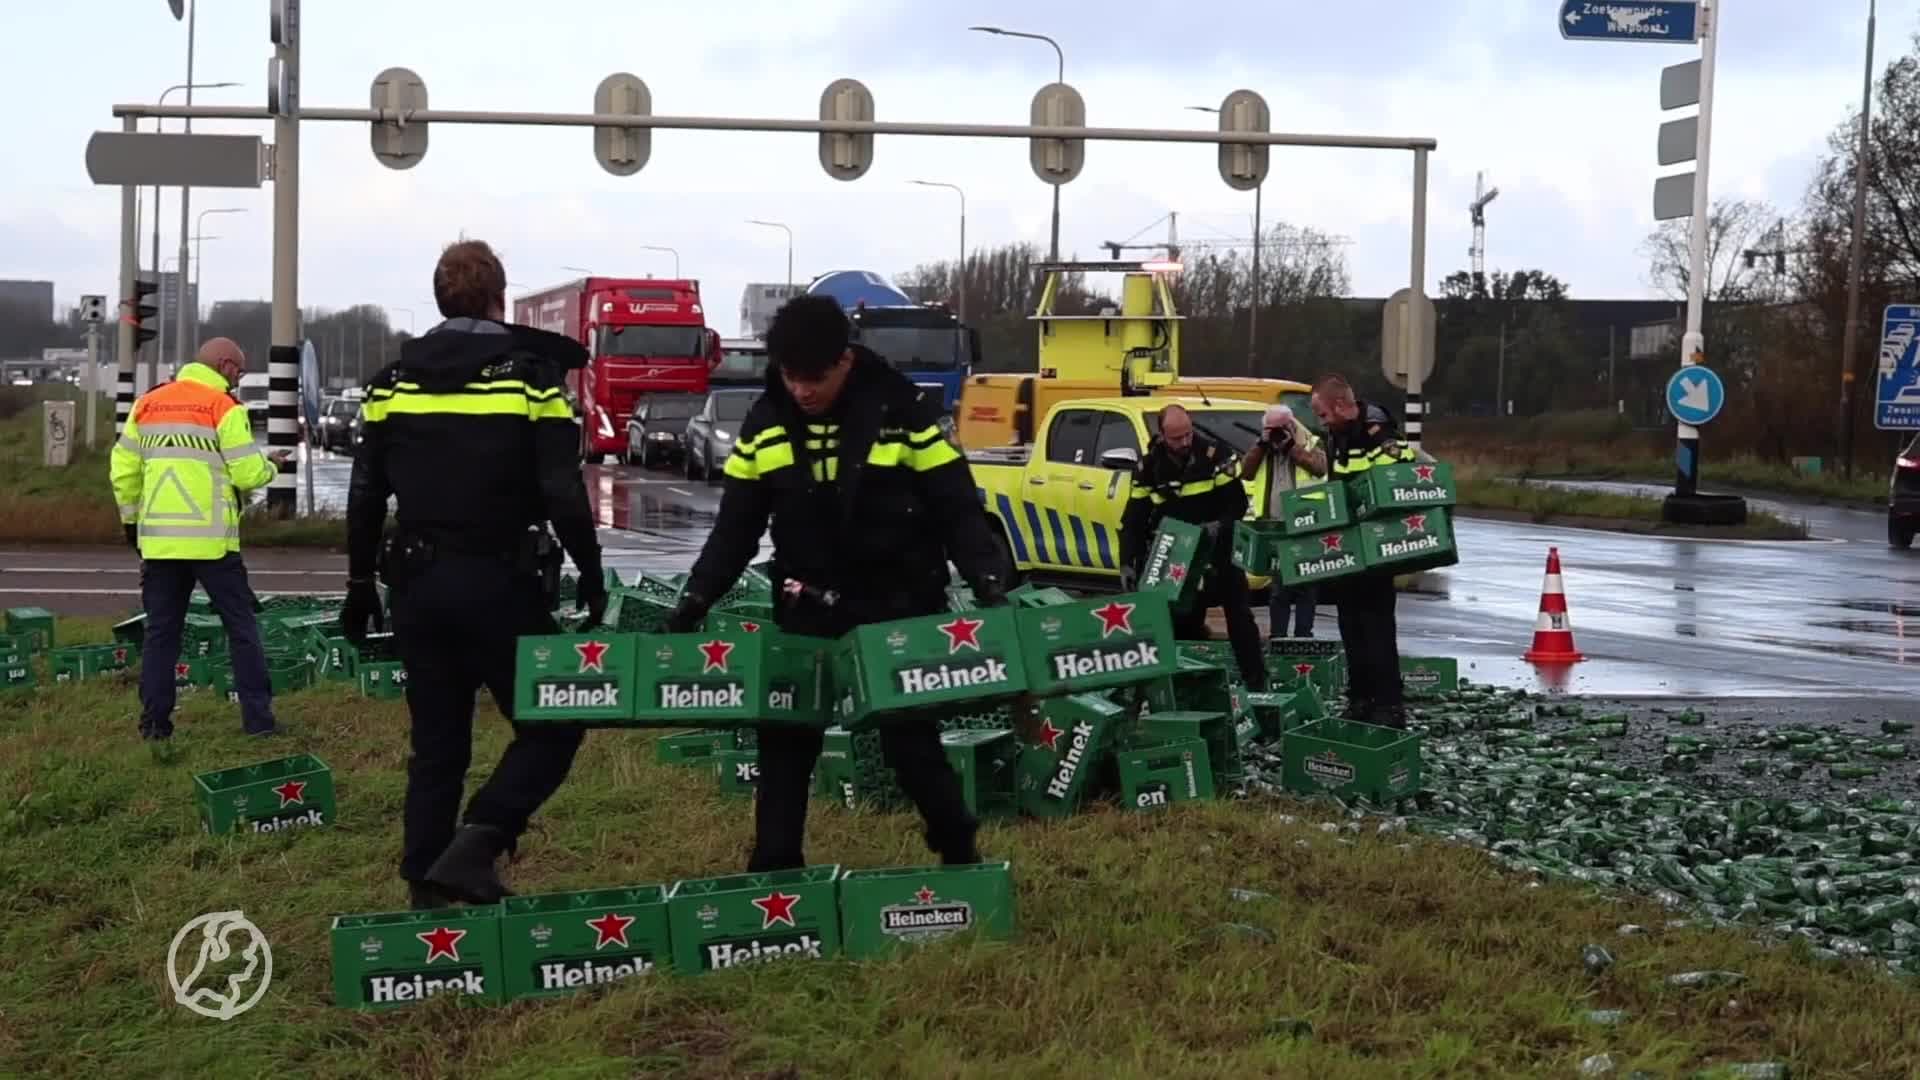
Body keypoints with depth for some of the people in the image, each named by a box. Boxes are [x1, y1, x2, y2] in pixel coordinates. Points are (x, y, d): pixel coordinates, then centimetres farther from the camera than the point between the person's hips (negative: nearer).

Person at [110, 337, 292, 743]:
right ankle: (257, 719, 4)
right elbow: (248, 474, -11)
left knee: (161, 631, 10)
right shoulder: (224, 408, -7)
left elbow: (123, 470, 12)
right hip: (211, 539, -5)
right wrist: (271, 465, 10)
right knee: (241, 628, 5)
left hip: (158, 539, 5)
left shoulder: (147, 404, 10)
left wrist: (131, 517, 23)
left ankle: (154, 724, 8)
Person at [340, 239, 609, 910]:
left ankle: (425, 890, 12)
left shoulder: (394, 380, 7)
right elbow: (564, 495, -11)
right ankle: (475, 846, -13)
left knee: (436, 744, 13)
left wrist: (360, 586, 17)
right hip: (501, 585, -5)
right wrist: (591, 576, 0)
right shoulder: (531, 376, -6)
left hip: (417, 585, 5)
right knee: (552, 726, 5)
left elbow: (366, 495, 9)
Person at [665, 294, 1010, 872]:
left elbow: (958, 512, -8)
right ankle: (773, 869, 11)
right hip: (807, 611, 3)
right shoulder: (765, 424, -1)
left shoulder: (904, 413, -11)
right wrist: (694, 602, -5)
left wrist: (989, 584, -21)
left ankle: (960, 853, 17)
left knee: (910, 740, -1)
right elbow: (735, 528, 4)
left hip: (899, 608, -3)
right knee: (785, 739, 2)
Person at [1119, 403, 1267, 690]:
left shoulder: (1214, 456, -12)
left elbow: (1237, 502, -10)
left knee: (1239, 615, -2)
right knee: (1182, 621, 3)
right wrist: (1128, 563, -12)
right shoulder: (1149, 468, -3)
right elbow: (1133, 520, -2)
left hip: (1220, 551, -2)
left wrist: (1219, 526, -29)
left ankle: (1255, 678, 2)